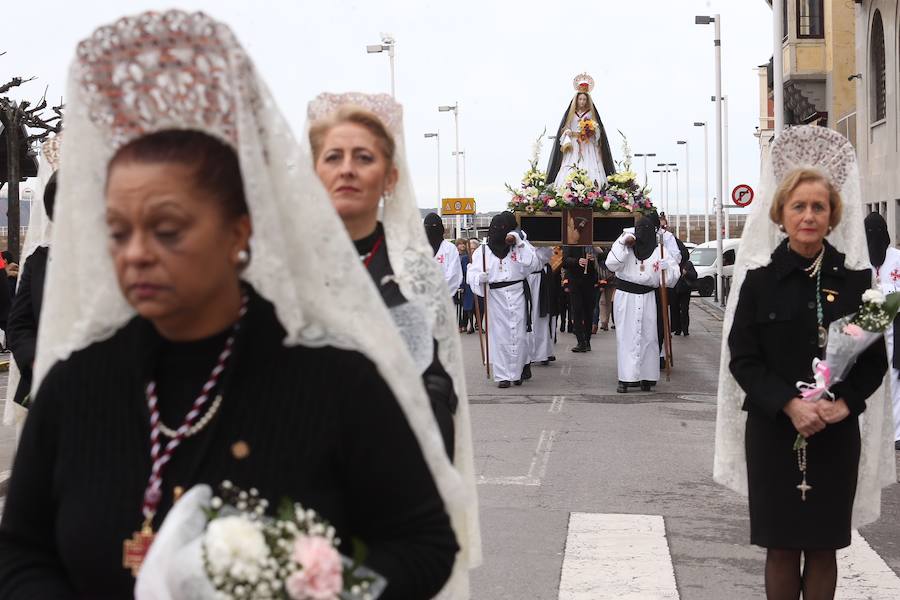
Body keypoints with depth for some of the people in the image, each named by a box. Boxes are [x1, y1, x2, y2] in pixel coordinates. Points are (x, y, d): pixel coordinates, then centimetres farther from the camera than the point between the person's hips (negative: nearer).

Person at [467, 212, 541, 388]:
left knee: (518, 336, 1)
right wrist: (480, 278, -26)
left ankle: (516, 373, 13)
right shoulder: (483, 251, 4)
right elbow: (472, 273, -4)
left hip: (517, 296, 1)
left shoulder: (520, 247, 6)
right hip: (495, 298, -1)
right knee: (499, 337, -1)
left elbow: (534, 263, -9)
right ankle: (502, 375, 4)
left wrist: (519, 243, -14)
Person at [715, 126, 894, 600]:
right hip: (774, 433, -1)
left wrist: (844, 402, -15)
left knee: (823, 547, 7)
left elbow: (875, 359, 3)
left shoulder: (855, 280, 1)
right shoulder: (759, 280, -1)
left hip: (837, 434, 1)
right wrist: (789, 404, -17)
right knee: (781, 548, 5)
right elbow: (743, 360, -4)